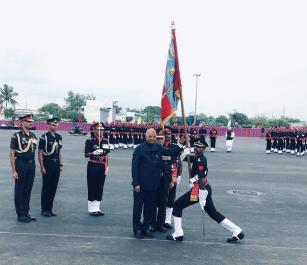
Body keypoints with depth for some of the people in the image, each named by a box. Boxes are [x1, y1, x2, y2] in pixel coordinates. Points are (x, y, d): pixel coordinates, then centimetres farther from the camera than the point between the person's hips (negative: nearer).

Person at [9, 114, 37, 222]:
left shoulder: (33, 136, 10)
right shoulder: (16, 136, -9)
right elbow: (12, 154, -11)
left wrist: (33, 166, 12)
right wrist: (14, 171, -15)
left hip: (31, 165, 6)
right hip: (21, 165, -6)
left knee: (28, 190, 12)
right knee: (19, 191, 3)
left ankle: (26, 213, 22)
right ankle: (20, 215, 12)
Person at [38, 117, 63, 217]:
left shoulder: (59, 137, 10)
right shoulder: (44, 137, -9)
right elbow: (40, 153, -10)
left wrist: (61, 164, 11)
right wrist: (42, 167, -13)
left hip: (56, 165, 6)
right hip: (47, 165, -6)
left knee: (53, 188, 10)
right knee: (46, 188, 2)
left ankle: (49, 209, 19)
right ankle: (44, 210, 11)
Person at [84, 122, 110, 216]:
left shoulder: (105, 141, 9)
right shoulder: (90, 140, -6)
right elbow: (86, 155, -9)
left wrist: (106, 166, 8)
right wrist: (94, 153, -26)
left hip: (102, 166, 5)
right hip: (92, 166, -5)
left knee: (100, 187, 9)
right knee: (92, 187, 1)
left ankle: (97, 208, 20)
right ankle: (91, 209, 11)